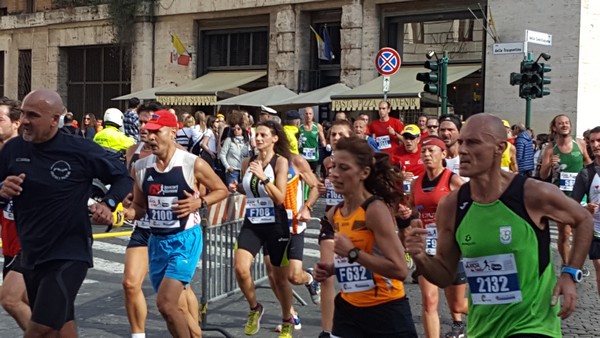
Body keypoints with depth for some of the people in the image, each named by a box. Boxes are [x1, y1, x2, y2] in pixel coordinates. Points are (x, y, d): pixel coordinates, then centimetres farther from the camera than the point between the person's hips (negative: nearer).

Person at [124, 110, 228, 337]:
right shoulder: (141, 167, 2)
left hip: (185, 239, -6)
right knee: (176, 306, 13)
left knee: (165, 303, -17)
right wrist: (130, 213, -10)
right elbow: (140, 205, 12)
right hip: (157, 241, 6)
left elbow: (222, 190, 1)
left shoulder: (193, 164, -11)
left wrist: (200, 203, -16)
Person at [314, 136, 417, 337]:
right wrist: (331, 269, 2)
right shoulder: (334, 214, 4)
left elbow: (399, 270, -26)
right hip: (349, 309, 7)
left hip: (386, 312, -7)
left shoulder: (375, 209, -19)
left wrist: (353, 252, -27)